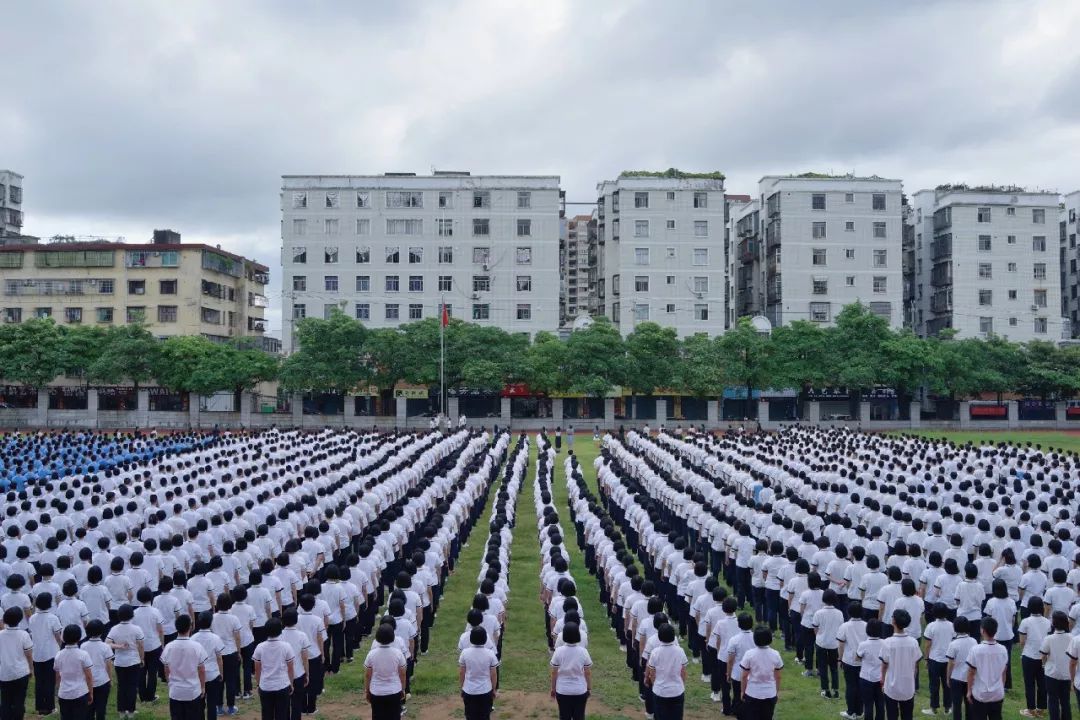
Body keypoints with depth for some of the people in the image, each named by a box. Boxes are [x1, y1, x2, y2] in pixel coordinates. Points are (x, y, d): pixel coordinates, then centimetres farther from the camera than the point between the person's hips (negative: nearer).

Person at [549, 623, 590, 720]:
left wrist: (553, 688, 9)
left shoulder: (558, 651, -13)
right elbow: (588, 673, -5)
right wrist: (589, 688, 10)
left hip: (562, 691, 0)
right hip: (580, 691, 0)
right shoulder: (583, 652, -12)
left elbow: (554, 673, -5)